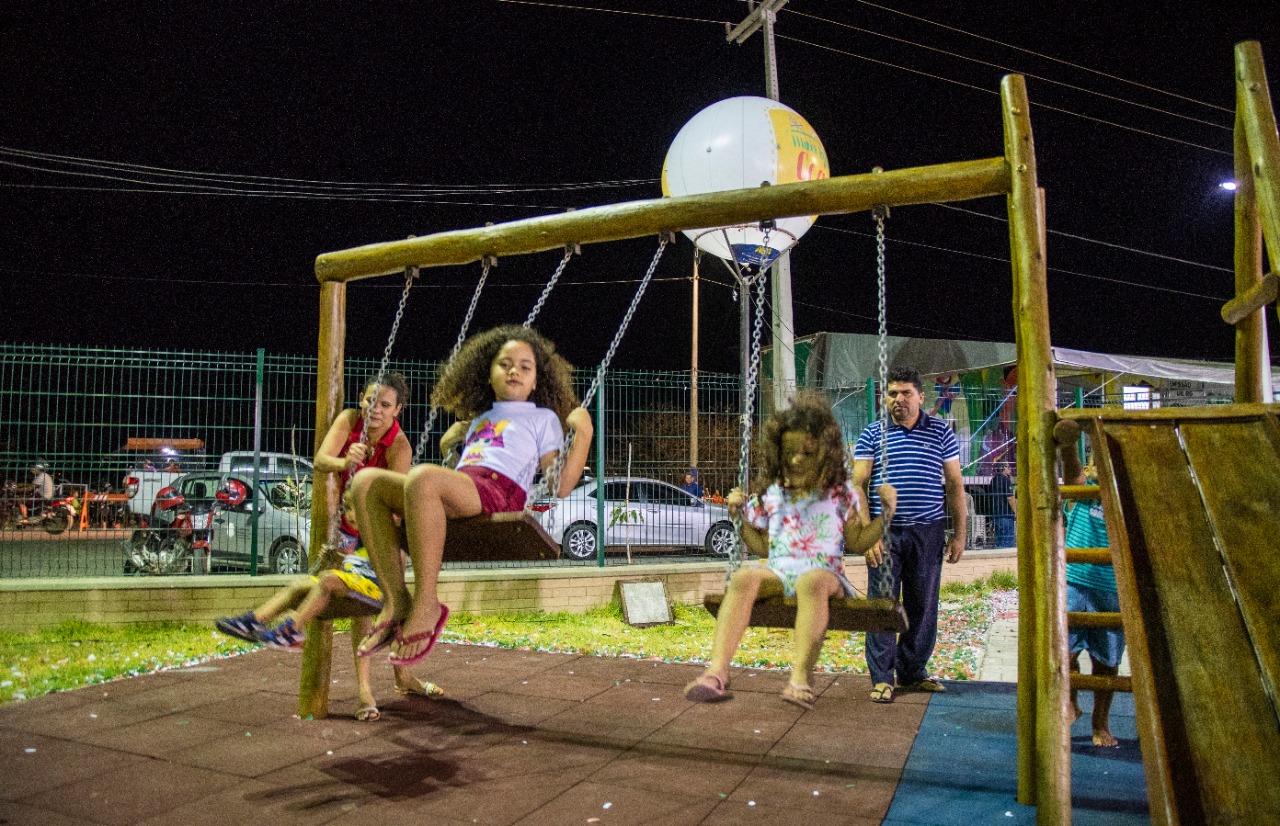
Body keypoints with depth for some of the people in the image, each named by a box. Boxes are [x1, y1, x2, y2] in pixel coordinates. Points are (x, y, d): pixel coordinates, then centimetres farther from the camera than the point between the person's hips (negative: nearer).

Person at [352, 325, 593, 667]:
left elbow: (559, 487, 7)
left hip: (499, 491, -7)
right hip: (457, 496, 7)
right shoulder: (479, 418, 37)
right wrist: (449, 444, 36)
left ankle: (427, 606, -29)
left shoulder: (543, 418, 21)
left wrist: (583, 435, 1)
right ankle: (396, 602, -19)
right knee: (367, 481, -13)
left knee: (422, 477, -36)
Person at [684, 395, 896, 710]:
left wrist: (886, 513, 3)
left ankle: (800, 679, -48)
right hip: (778, 571, 2)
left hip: (823, 573, -2)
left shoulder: (841, 495, 11)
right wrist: (741, 516, 12)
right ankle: (717, 672, -44)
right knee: (743, 577, -33)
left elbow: (857, 542, 15)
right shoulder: (772, 495, 17)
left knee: (812, 582, -41)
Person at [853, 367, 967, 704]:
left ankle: (912, 672, 23)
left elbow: (954, 484, 8)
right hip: (885, 533, -1)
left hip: (927, 533, 1)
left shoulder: (941, 432, 7)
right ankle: (882, 678, 8)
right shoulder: (872, 434, 5)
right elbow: (859, 483, 0)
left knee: (923, 606, 8)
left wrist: (959, 533, 4)